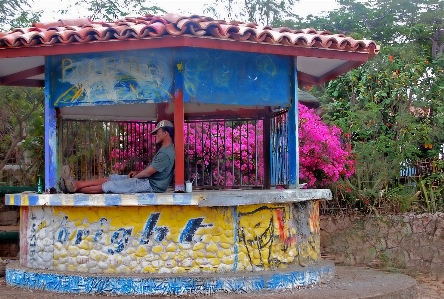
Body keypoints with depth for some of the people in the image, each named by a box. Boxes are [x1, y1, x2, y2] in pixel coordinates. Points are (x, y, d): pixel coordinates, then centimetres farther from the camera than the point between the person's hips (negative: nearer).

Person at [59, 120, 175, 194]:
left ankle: (75, 188, -7)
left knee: (110, 185, -12)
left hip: (151, 185, -10)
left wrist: (133, 177, -3)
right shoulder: (165, 150, 16)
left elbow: (148, 172, -19)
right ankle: (75, 184, -5)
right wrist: (137, 173, 9)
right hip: (148, 180, 10)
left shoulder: (166, 153, -20)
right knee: (112, 178, 1)